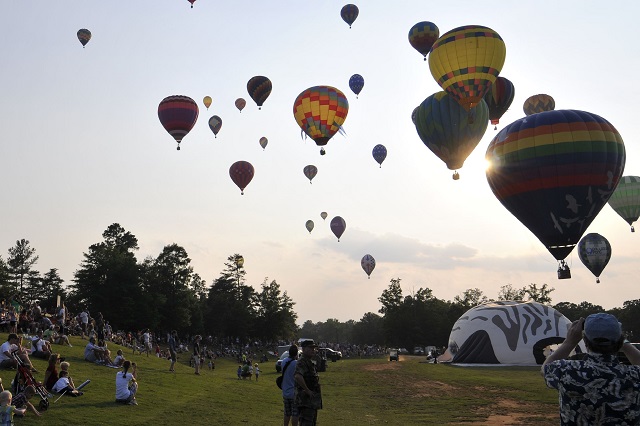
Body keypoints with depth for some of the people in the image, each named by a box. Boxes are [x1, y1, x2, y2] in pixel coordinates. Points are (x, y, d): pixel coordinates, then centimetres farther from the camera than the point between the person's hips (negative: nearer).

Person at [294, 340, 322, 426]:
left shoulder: (310, 362, 16)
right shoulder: (302, 362, -16)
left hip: (312, 401, 10)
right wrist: (307, 390, -26)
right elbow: (298, 377, -34)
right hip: (306, 401, -10)